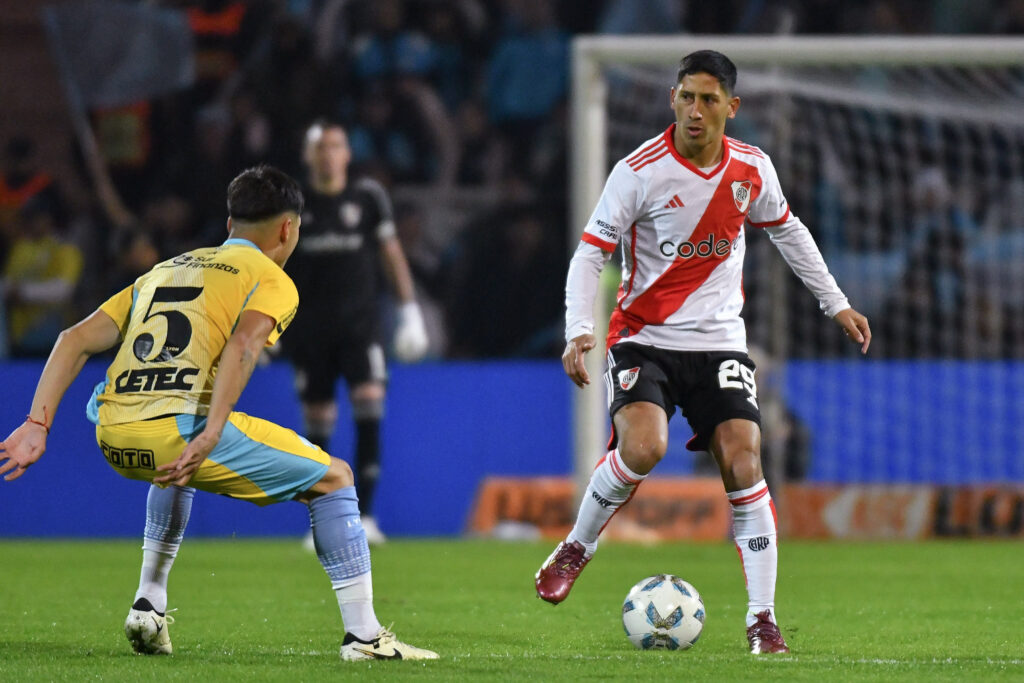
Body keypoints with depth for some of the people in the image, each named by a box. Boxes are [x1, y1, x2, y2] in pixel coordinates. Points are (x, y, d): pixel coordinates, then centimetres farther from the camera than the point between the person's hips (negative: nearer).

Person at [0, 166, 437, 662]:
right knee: (333, 478, 10)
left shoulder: (163, 271, 28)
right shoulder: (271, 280, 10)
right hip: (179, 431, -6)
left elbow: (75, 340, 18)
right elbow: (243, 344, -13)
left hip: (112, 435, 6)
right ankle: (363, 635, 6)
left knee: (177, 472, 42)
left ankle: (148, 606, 30)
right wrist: (208, 439, -22)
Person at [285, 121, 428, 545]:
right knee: (317, 422, 3)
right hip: (310, 327, 1)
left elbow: (391, 254, 8)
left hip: (360, 322, -1)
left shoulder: (367, 198, 3)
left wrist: (409, 311, 4)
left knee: (369, 403, -17)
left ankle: (363, 514, -15)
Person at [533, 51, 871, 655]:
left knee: (744, 465, -13)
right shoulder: (639, 172, -13)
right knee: (643, 449, -28)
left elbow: (786, 231, 20)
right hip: (645, 338, -3)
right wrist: (579, 330, -24)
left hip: (719, 341, 3)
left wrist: (836, 304, 23)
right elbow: (591, 253, -9)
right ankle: (577, 548, 1)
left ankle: (763, 621, -6)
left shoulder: (752, 169, 0)